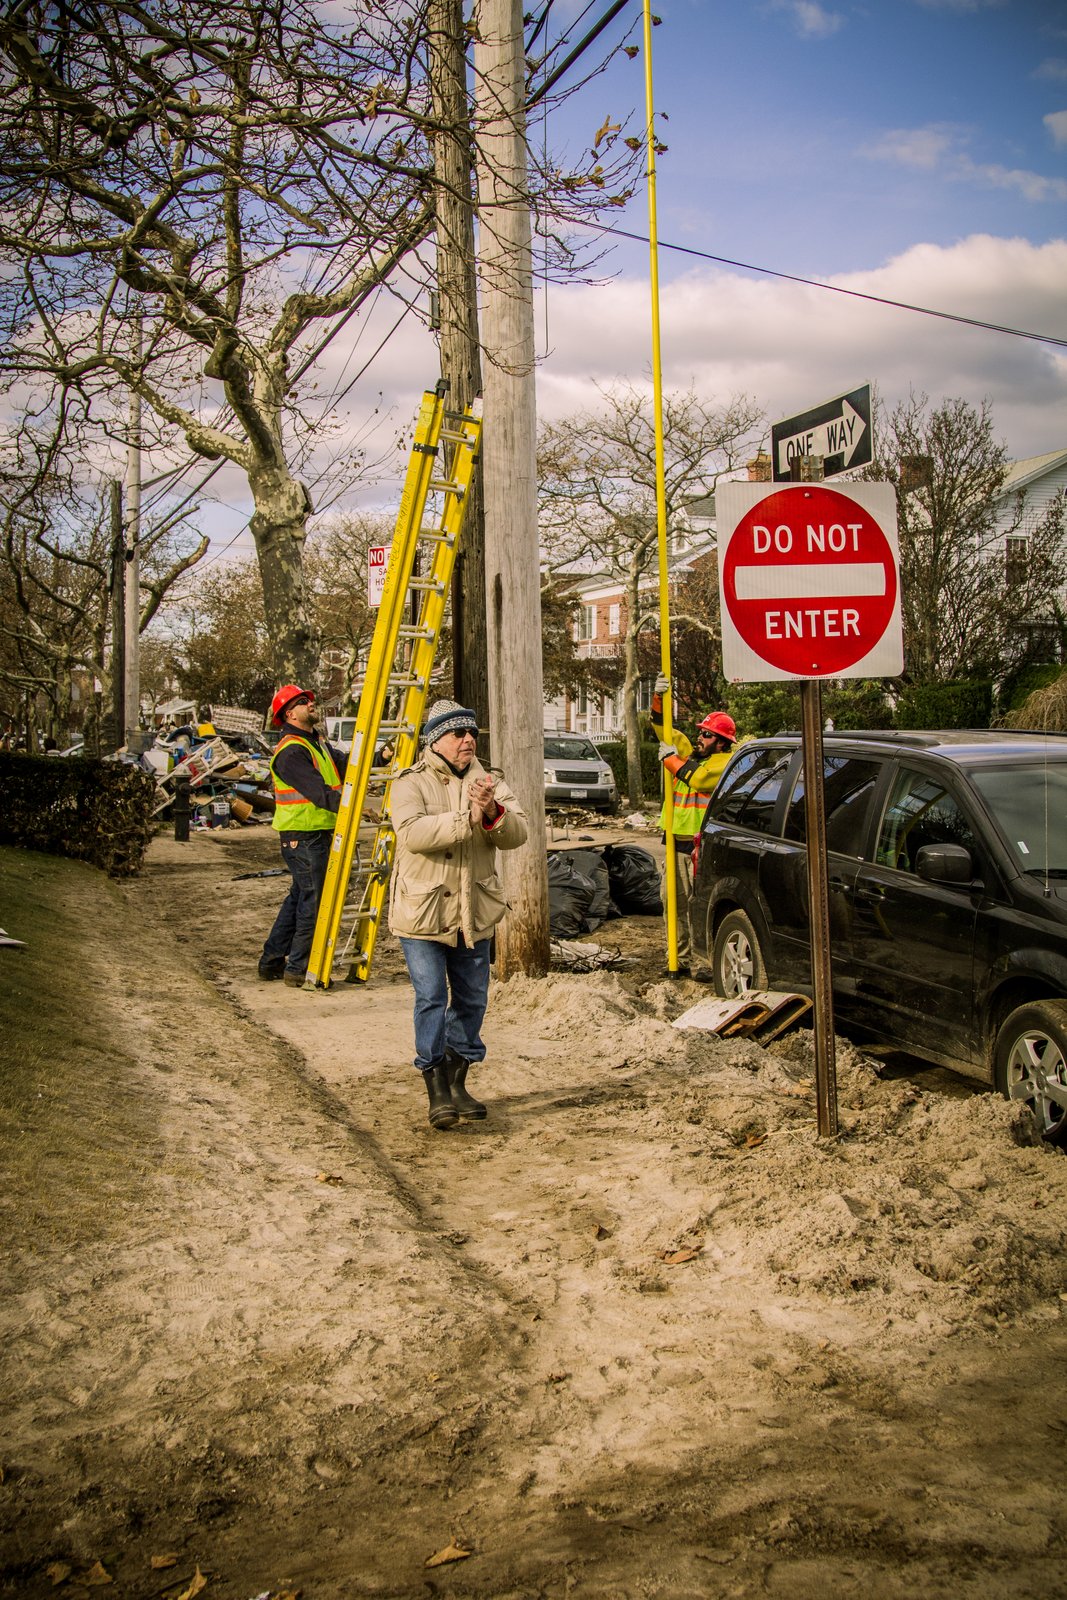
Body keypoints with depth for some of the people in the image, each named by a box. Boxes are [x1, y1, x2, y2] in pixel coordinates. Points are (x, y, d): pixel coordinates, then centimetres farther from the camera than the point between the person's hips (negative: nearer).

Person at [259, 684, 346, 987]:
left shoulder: (317, 743, 16)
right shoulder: (291, 751, -16)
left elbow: (345, 764, 11)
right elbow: (318, 792, -26)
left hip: (319, 834, 10)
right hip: (303, 838, -10)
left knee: (299, 898, 16)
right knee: (313, 900, -6)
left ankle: (272, 962, 25)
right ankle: (298, 968, 3)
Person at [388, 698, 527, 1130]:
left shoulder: (489, 783, 6)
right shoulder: (411, 784, -7)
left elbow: (517, 834, -8)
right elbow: (411, 833, -26)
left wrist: (493, 813, -28)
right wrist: (466, 818, -32)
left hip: (473, 914, 5)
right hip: (421, 912, -5)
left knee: (471, 999, 11)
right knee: (431, 998, -9)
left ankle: (456, 1082, 25)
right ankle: (437, 1092, -4)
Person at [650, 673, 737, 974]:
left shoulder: (726, 763, -7)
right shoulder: (689, 752, 16)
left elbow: (698, 779, -23)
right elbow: (661, 727, 19)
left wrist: (672, 759, -9)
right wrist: (659, 697, 5)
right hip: (678, 841, 8)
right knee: (673, 900, 9)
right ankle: (681, 958, 17)